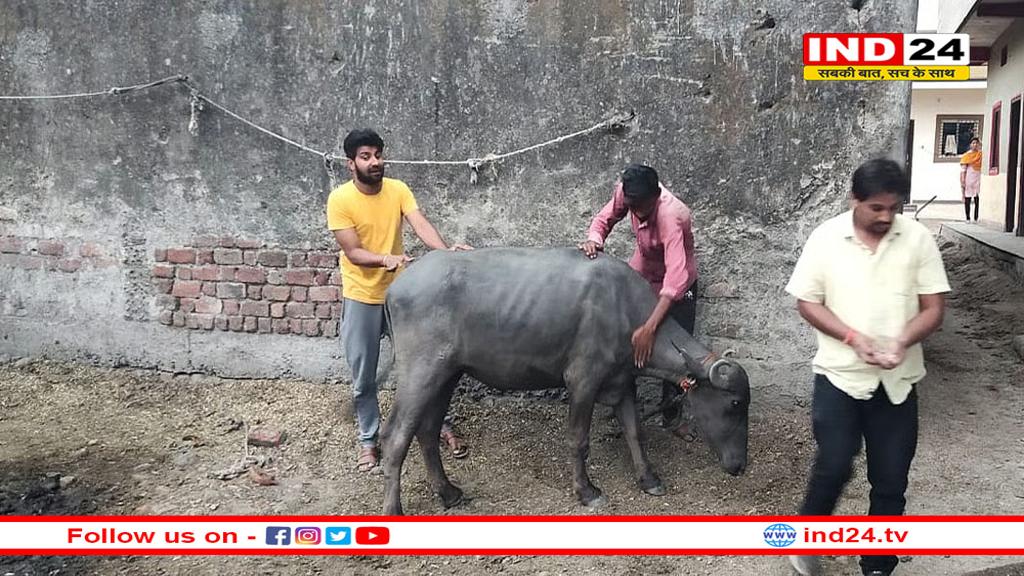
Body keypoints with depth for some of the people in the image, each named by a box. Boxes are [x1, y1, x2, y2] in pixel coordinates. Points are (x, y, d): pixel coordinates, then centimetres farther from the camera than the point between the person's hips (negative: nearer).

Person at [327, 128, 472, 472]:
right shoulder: (340, 199, -15)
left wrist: (448, 252, -39)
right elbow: (352, 252, -19)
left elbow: (421, 225, -20)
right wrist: (386, 259, -39)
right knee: (363, 378, 7)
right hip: (361, 298, -2)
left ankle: (442, 427, 27)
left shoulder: (398, 190, -6)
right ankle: (369, 440, 26)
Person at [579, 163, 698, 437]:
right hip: (640, 274, 5)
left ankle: (671, 414, 21)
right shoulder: (625, 191, -25)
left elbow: (676, 278, -52)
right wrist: (593, 240, -29)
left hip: (677, 286, -5)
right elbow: (605, 218, -4)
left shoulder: (671, 216, -42)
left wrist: (650, 327, -61)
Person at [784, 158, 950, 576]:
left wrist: (902, 341, -21)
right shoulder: (826, 238, -7)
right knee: (834, 465, -6)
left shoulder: (918, 238, -4)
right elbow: (807, 303, -4)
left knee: (890, 480, 7)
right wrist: (853, 338, -18)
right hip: (839, 374, -2)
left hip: (898, 380, 2)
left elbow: (934, 306, -2)